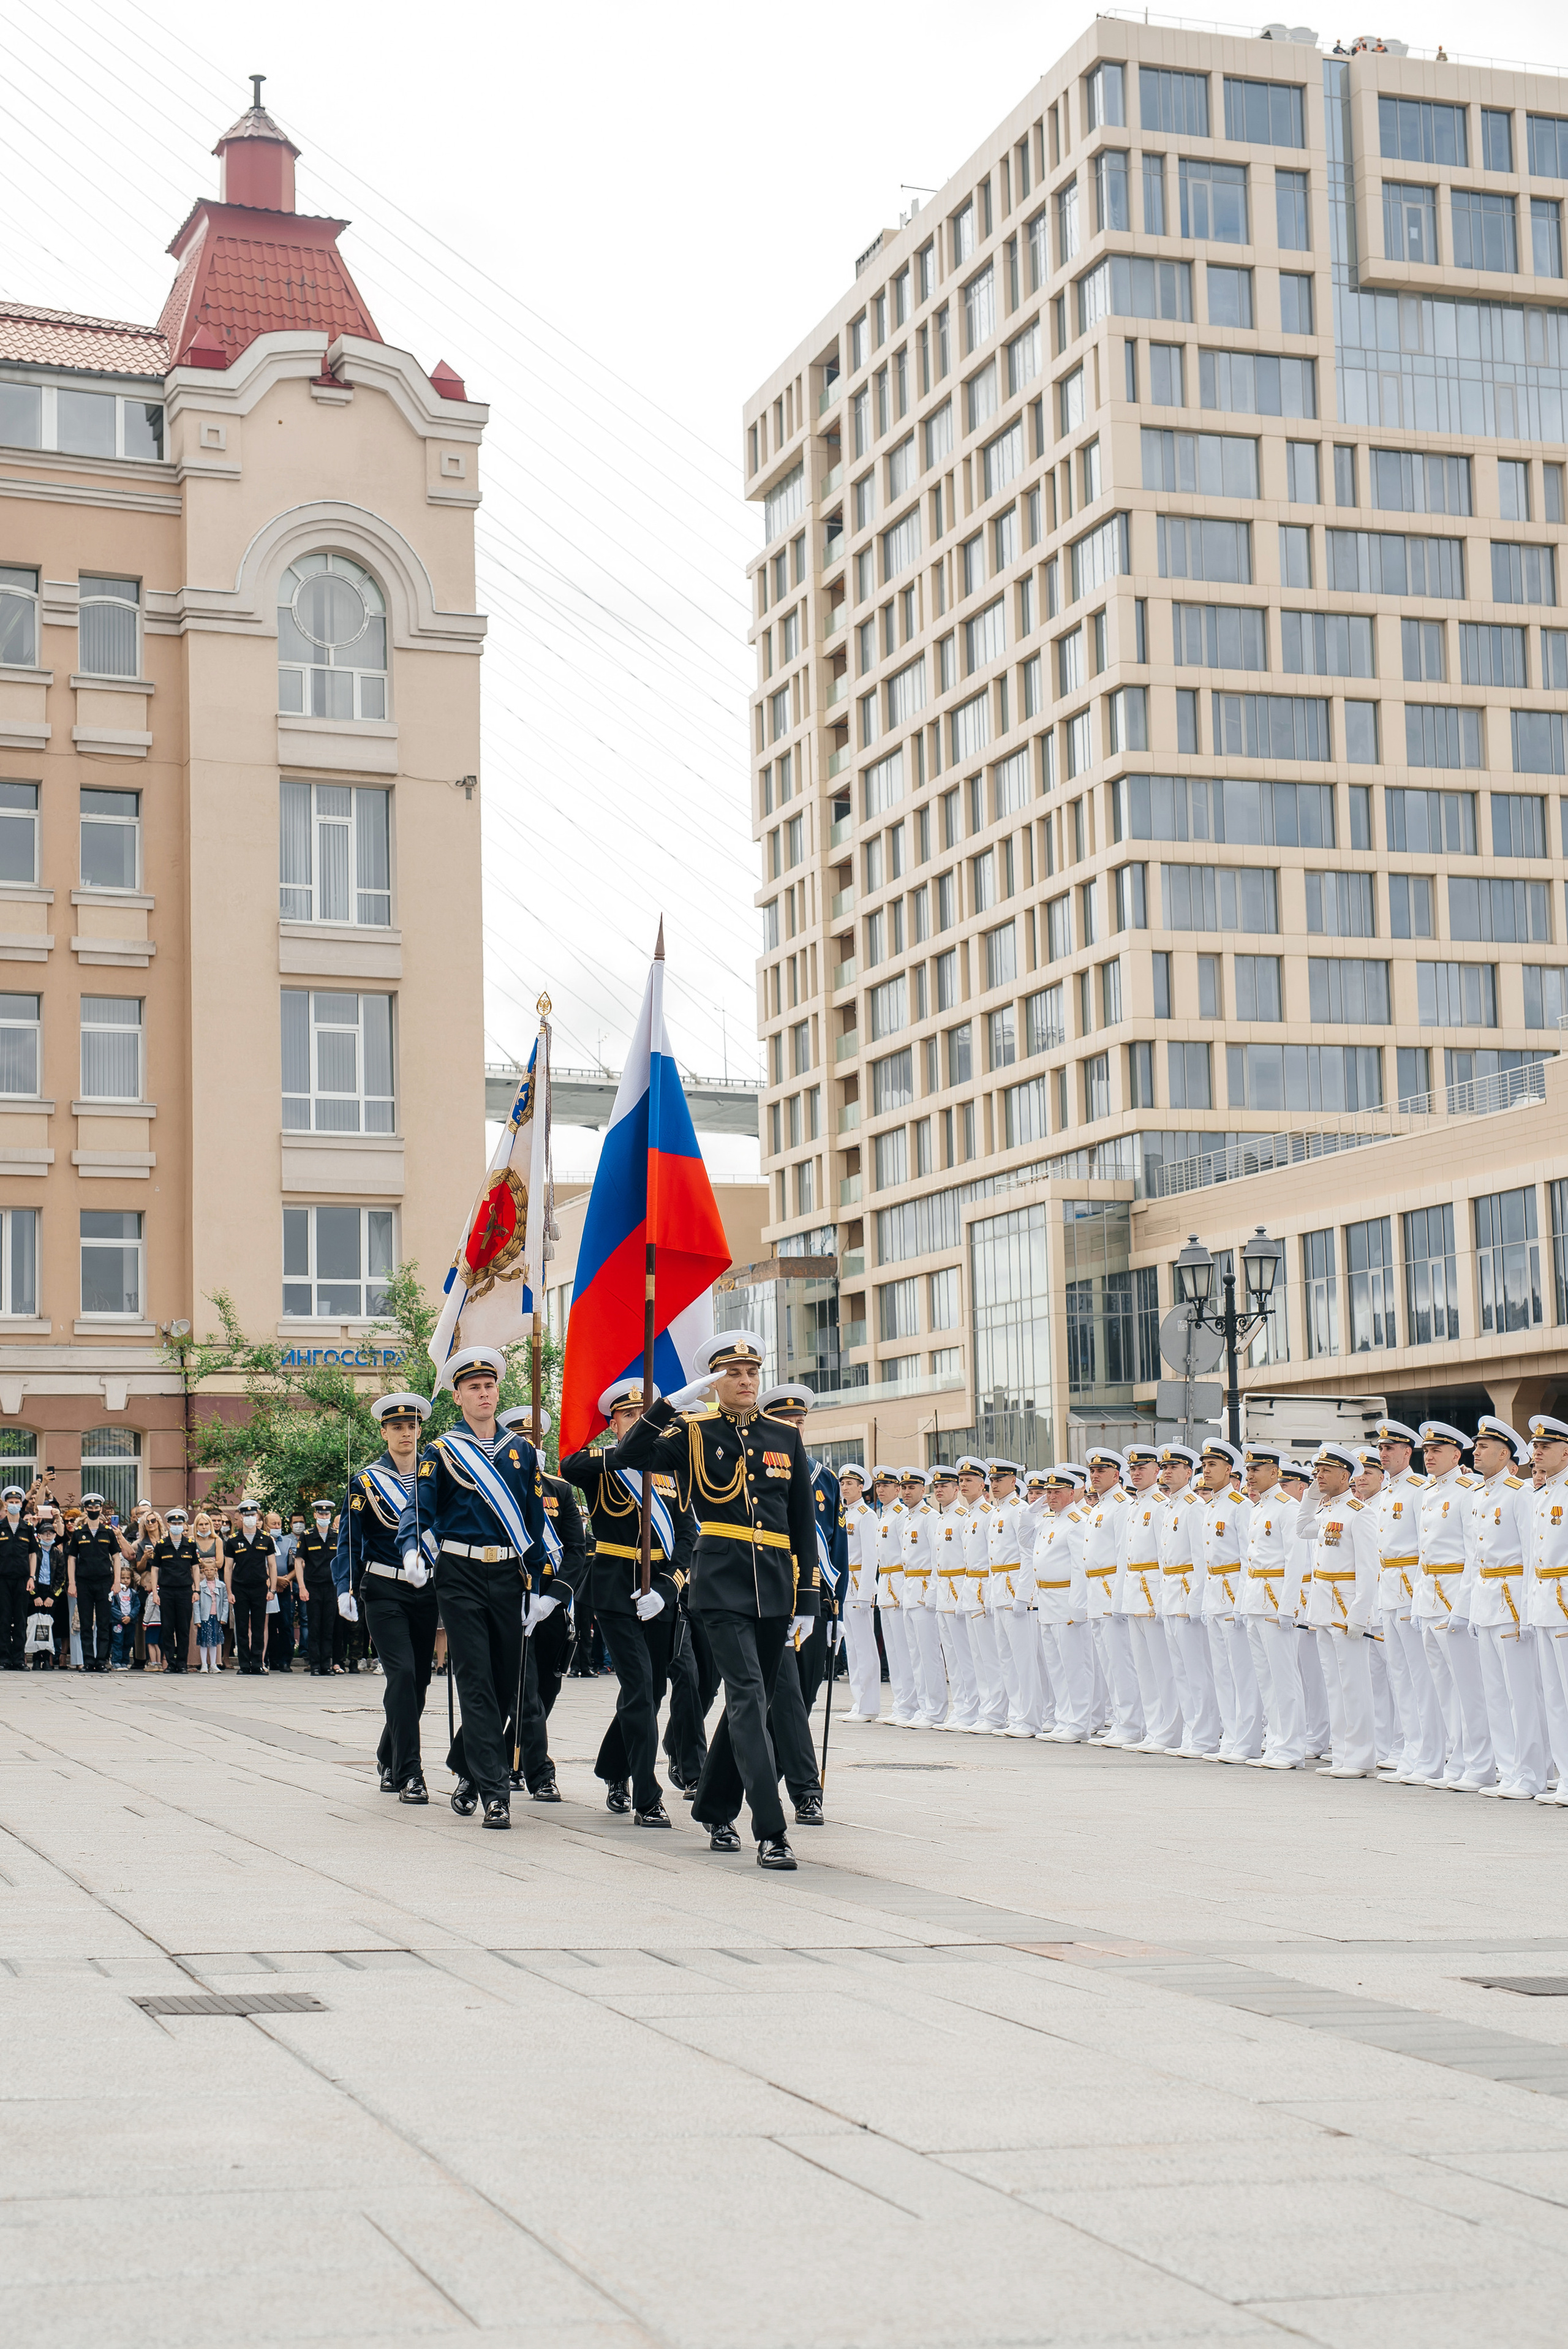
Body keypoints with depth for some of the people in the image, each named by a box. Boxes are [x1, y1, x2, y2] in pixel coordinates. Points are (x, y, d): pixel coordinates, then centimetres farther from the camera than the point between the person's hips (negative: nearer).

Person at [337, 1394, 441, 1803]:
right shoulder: (366, 1481, 2)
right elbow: (349, 1540, 2)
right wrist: (345, 1589, -9)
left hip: (427, 1591, 4)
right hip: (384, 1591, -4)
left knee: (418, 1680, 7)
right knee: (402, 1673, -17)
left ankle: (388, 1759, 28)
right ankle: (409, 1773, -17)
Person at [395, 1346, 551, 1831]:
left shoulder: (521, 1450, 11)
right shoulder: (442, 1451, 2)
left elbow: (536, 1520, 14)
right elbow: (418, 1508, -8)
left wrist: (539, 1583, 10)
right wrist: (411, 1550, -28)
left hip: (508, 1577, 4)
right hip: (461, 1576, -4)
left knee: (506, 1684, 7)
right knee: (476, 1684, -9)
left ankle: (468, 1772, 27)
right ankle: (494, 1791, -10)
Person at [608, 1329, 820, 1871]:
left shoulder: (786, 1437, 12)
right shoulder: (693, 1433, 2)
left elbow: (804, 1523, 13)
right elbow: (625, 1458, -13)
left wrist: (807, 1600, 8)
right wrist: (674, 1402, -20)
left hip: (775, 1587, 5)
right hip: (722, 1583, -4)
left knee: (750, 1701, 12)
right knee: (748, 1694, -16)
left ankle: (715, 1810, 29)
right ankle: (770, 1832, -20)